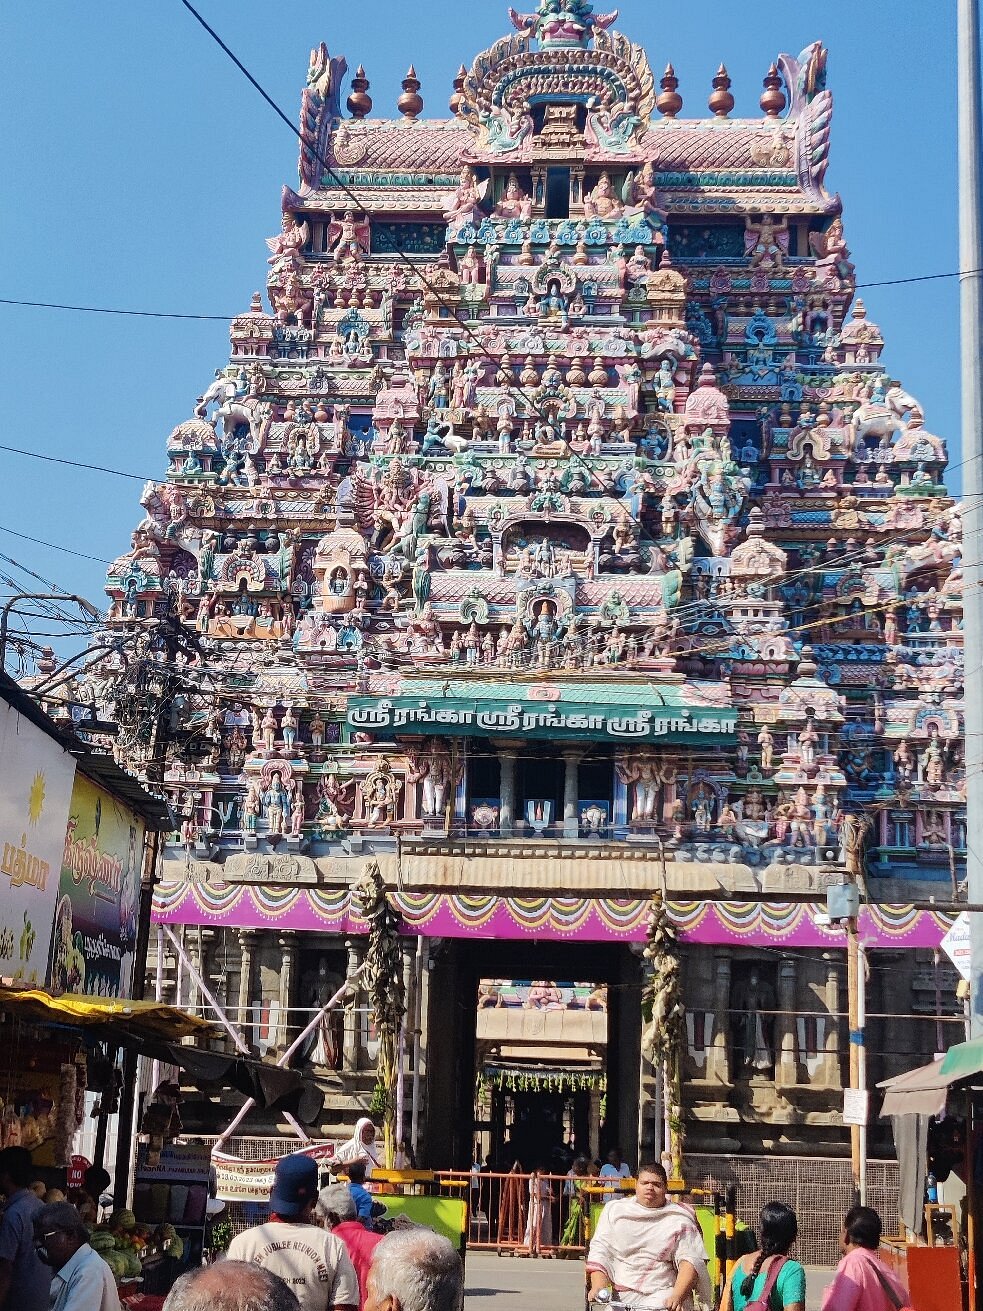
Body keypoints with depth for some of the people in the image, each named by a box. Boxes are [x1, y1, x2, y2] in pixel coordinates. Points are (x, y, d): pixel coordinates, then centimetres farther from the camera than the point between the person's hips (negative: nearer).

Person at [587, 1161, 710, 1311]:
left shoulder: (679, 1220, 6)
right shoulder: (614, 1210, 13)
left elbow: (690, 1261, -5)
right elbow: (599, 1251, 7)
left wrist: (677, 1296, -21)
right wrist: (599, 1287, -9)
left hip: (660, 1294, -2)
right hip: (618, 1295, 2)